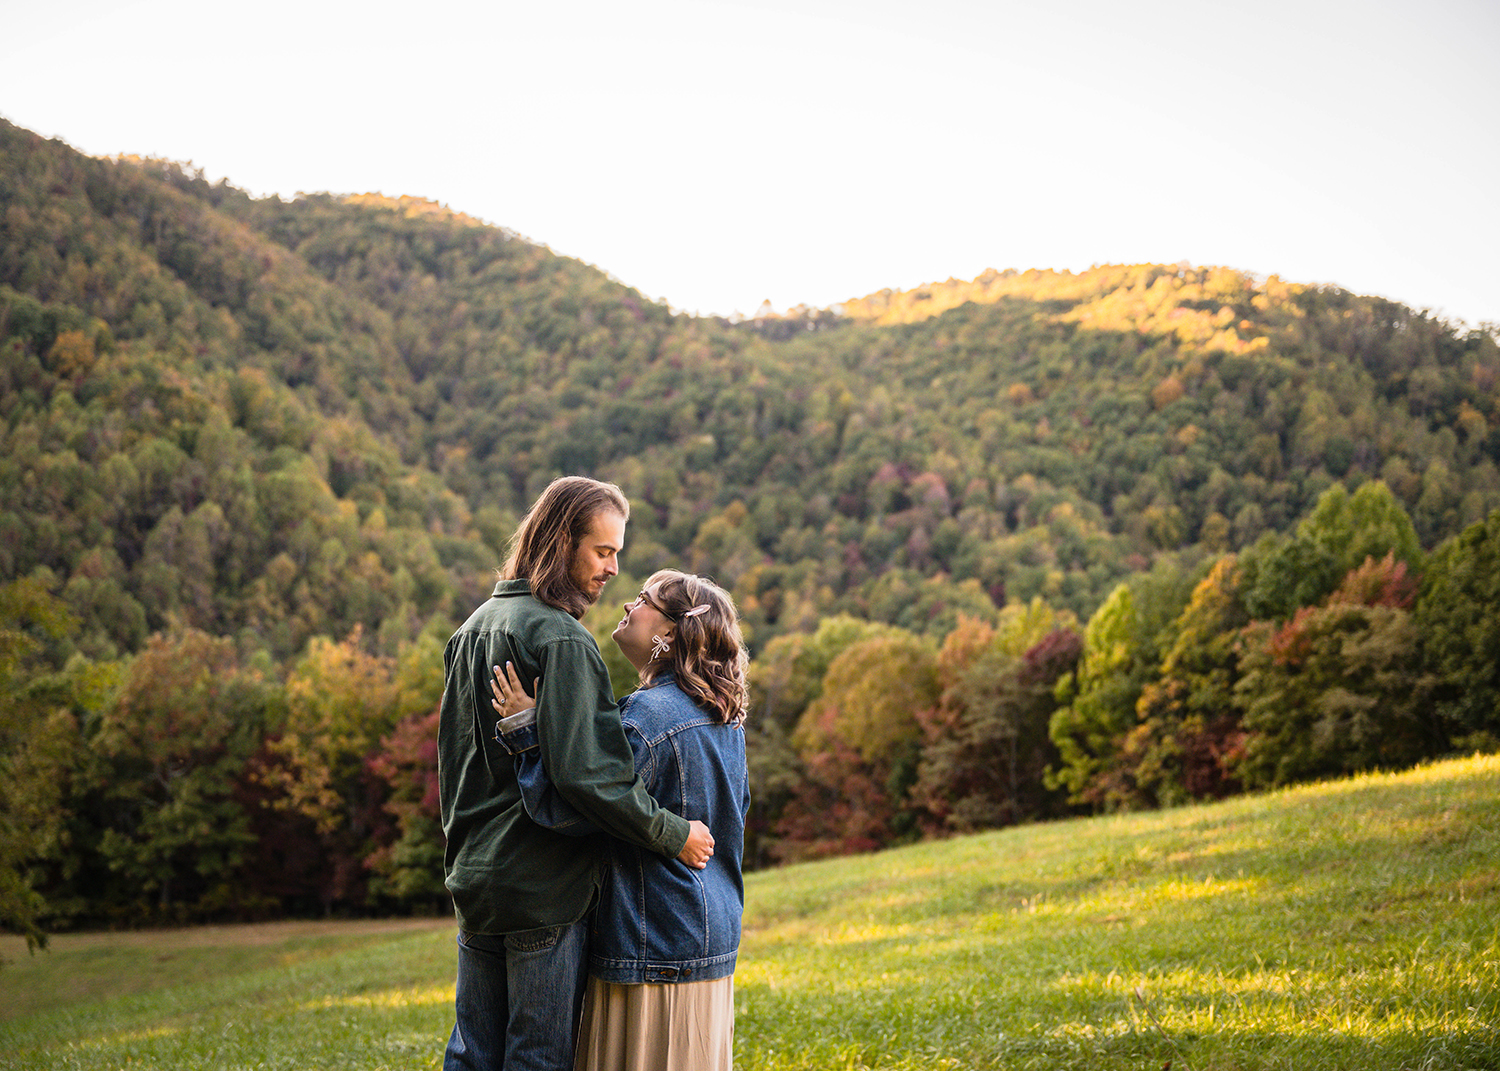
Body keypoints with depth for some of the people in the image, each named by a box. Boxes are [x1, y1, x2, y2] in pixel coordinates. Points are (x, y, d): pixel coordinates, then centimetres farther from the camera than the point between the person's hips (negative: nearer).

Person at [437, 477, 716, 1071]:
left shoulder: (472, 628, 13)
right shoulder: (562, 640, -17)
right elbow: (586, 773, -24)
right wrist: (673, 834, -15)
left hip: (474, 881, 9)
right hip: (545, 888, -9)